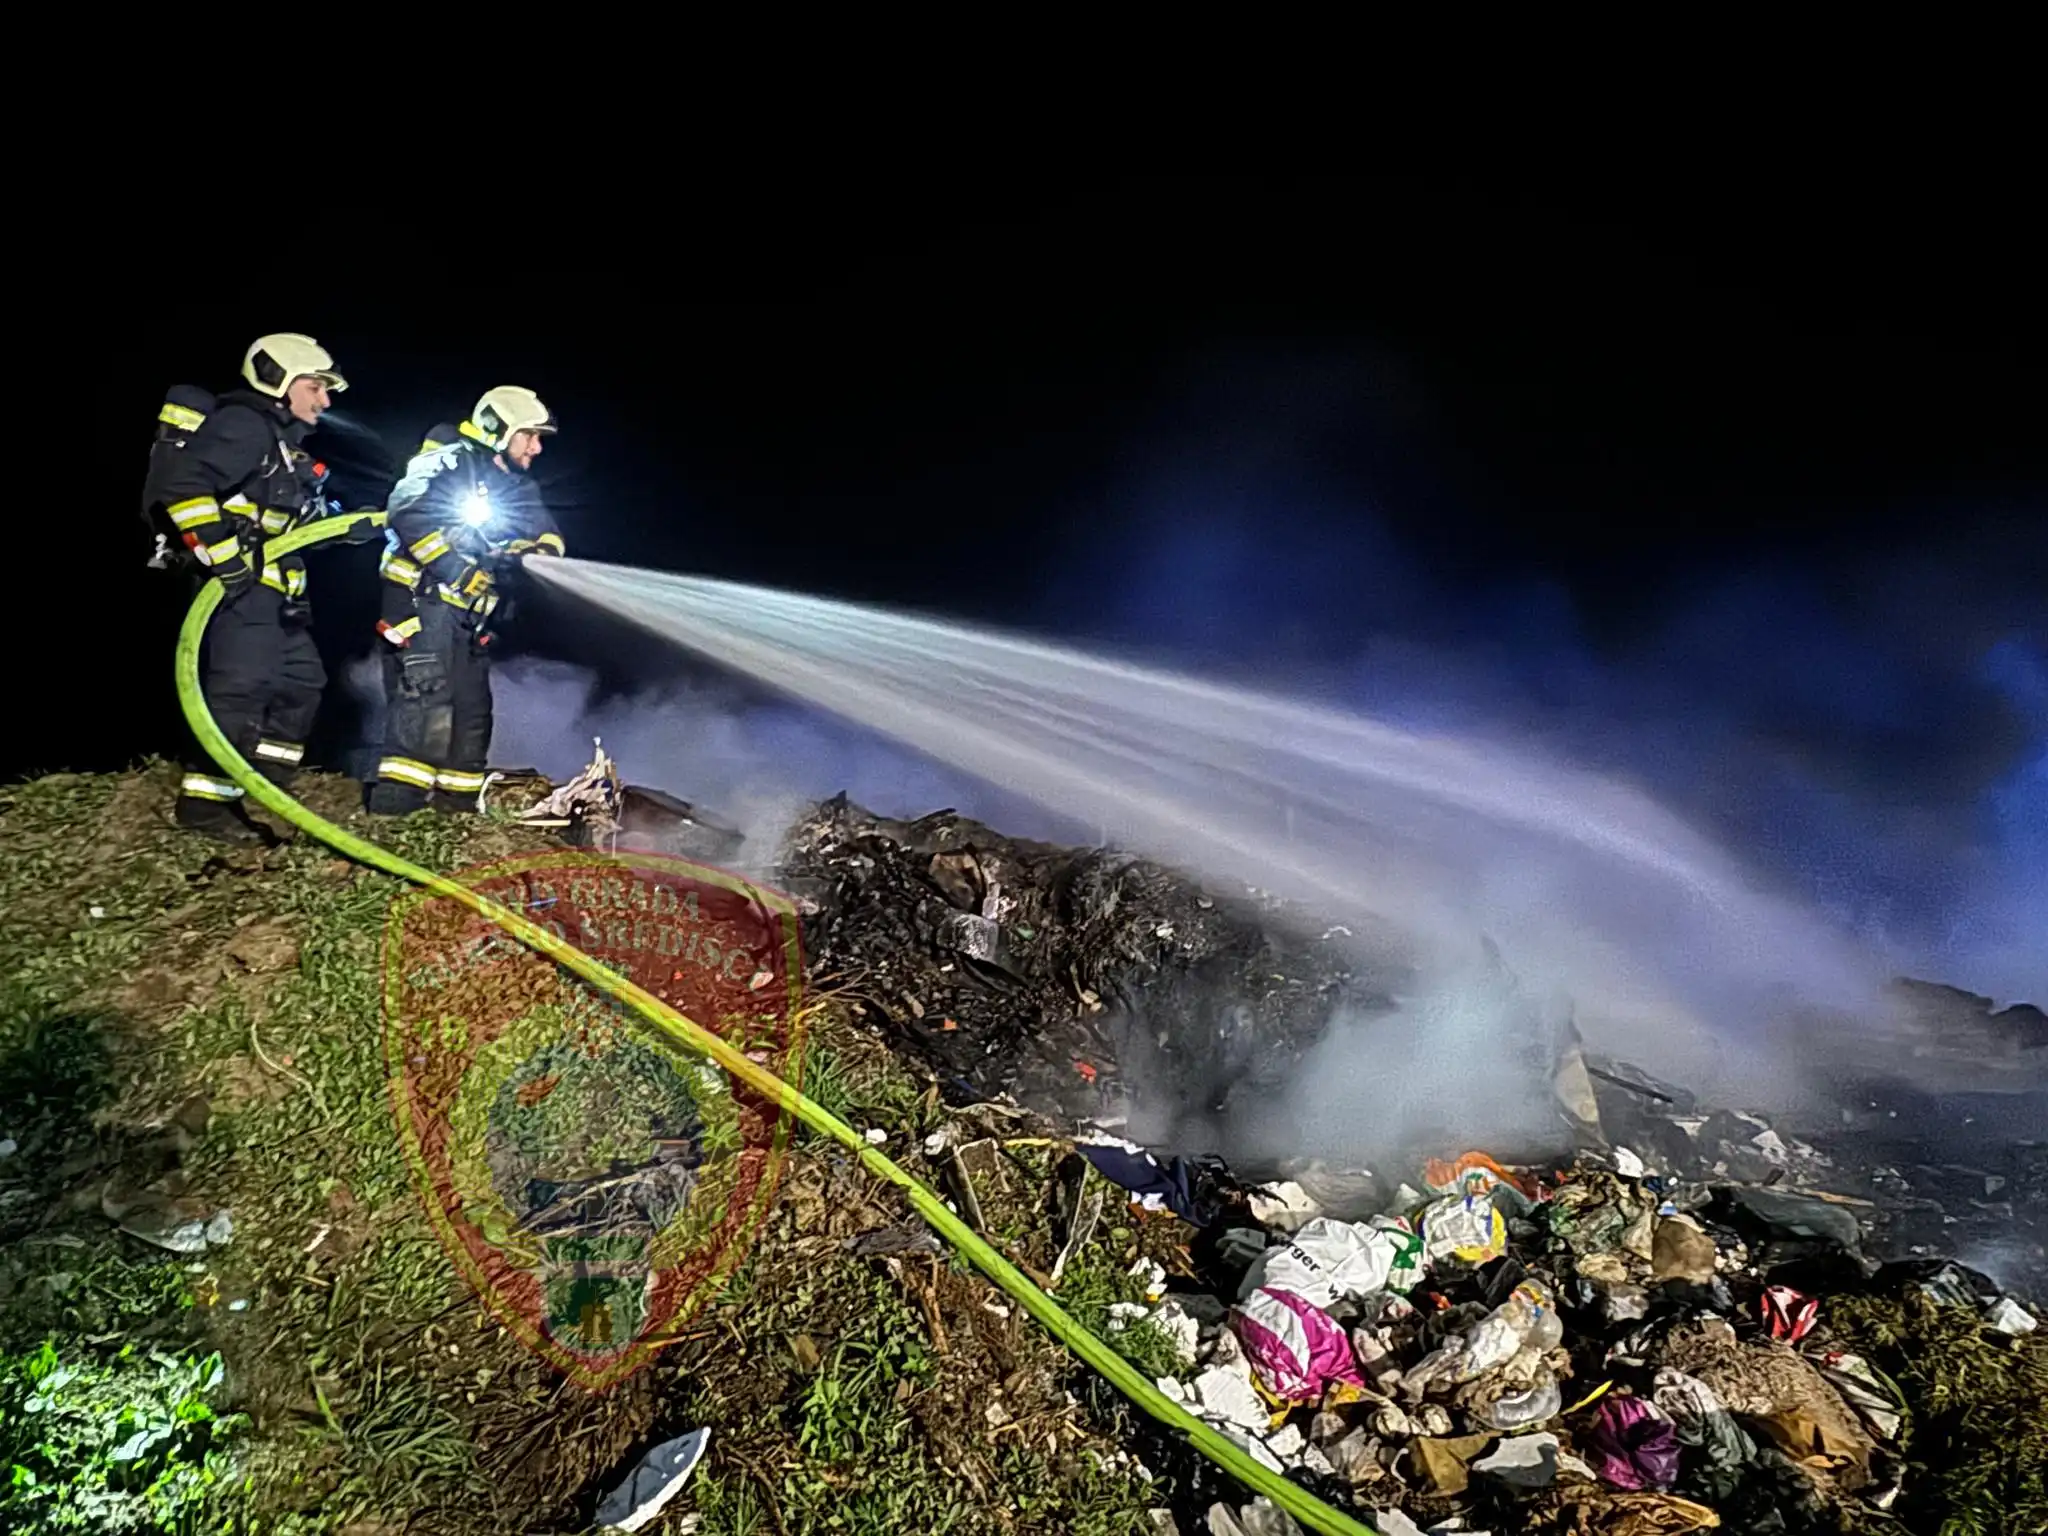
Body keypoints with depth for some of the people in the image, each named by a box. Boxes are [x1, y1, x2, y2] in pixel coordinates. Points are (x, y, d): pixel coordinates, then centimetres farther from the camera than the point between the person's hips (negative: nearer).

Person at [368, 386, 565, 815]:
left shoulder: (519, 487, 16)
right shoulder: (451, 462, -9)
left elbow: (548, 536, 12)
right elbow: (408, 512, -22)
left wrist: (538, 551, -13)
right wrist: (459, 572, -25)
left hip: (471, 610, 9)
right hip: (422, 595, -9)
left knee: (473, 703, 10)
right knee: (426, 690, -20)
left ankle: (457, 793, 19)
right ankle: (399, 792, -21)